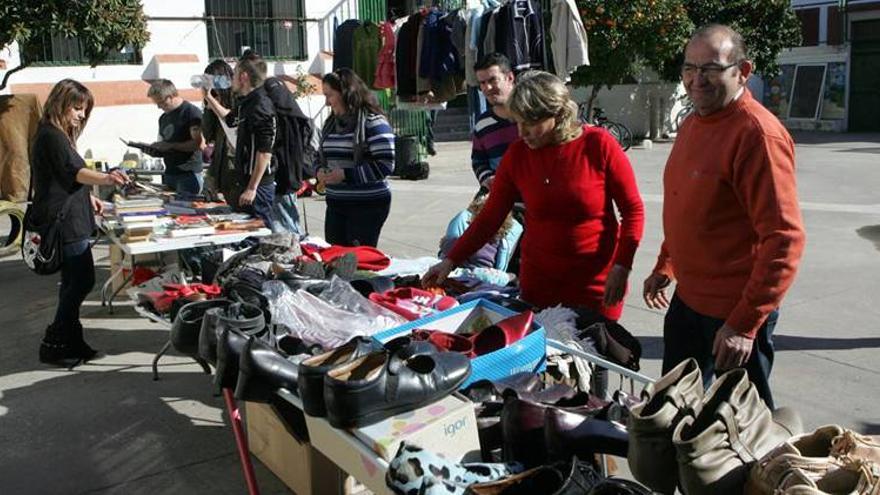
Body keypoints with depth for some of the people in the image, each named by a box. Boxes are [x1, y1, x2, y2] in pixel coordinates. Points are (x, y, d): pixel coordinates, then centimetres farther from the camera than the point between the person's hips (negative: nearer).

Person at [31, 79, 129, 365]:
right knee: (82, 280, -9)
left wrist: (87, 196, 20)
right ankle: (54, 344, -1)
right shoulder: (52, 136, -14)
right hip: (62, 222, -11)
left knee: (74, 282, 13)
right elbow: (73, 171, -30)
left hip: (67, 221, 11)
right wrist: (106, 179, -46)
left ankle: (70, 342, 20)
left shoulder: (57, 135, 18)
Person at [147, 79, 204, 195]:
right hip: (169, 174, 7)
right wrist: (153, 149, 3)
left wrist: (170, 145, -17)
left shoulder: (192, 112, -7)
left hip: (189, 174, -7)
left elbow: (198, 144, -17)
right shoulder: (163, 118, 18)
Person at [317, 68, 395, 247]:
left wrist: (346, 174, -20)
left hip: (368, 205, -7)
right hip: (336, 204, 7)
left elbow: (385, 165, -17)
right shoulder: (331, 123, 12)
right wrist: (320, 170, 1)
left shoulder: (373, 122, -11)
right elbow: (320, 155, 25)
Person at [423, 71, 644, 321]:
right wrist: (451, 261, -6)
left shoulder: (599, 145, -10)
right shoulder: (517, 154, -2)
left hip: (597, 285, -2)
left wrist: (621, 267, -13)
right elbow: (489, 218, 1)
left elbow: (633, 210, -5)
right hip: (539, 283, 2)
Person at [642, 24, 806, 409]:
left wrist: (745, 323, -26)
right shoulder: (693, 124, 8)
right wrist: (665, 266, 22)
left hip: (737, 311, -9)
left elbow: (784, 239, -25)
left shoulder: (758, 133, -21)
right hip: (688, 297, 9)